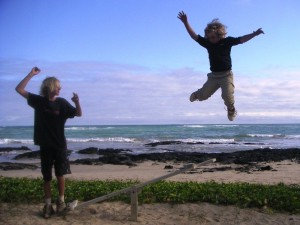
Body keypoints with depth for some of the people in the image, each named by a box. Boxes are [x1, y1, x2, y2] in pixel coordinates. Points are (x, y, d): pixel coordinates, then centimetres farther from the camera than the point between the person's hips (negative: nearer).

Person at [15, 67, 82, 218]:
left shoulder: (62, 103, -3)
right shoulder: (38, 101, -3)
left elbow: (79, 114, -5)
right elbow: (19, 89, -6)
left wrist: (77, 102, -25)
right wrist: (31, 74, -12)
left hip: (59, 145, 0)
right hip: (45, 146, 1)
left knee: (60, 174, 6)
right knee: (46, 177, 7)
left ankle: (61, 200, 22)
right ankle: (48, 204, 17)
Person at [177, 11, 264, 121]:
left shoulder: (227, 41, -4)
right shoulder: (207, 43, 1)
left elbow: (241, 39, -7)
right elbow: (194, 36, 0)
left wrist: (254, 34, -20)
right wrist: (185, 22, -6)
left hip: (226, 75, -2)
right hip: (213, 76, 2)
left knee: (227, 96, -14)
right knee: (203, 95, 3)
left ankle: (231, 110, 20)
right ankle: (197, 94, 43)